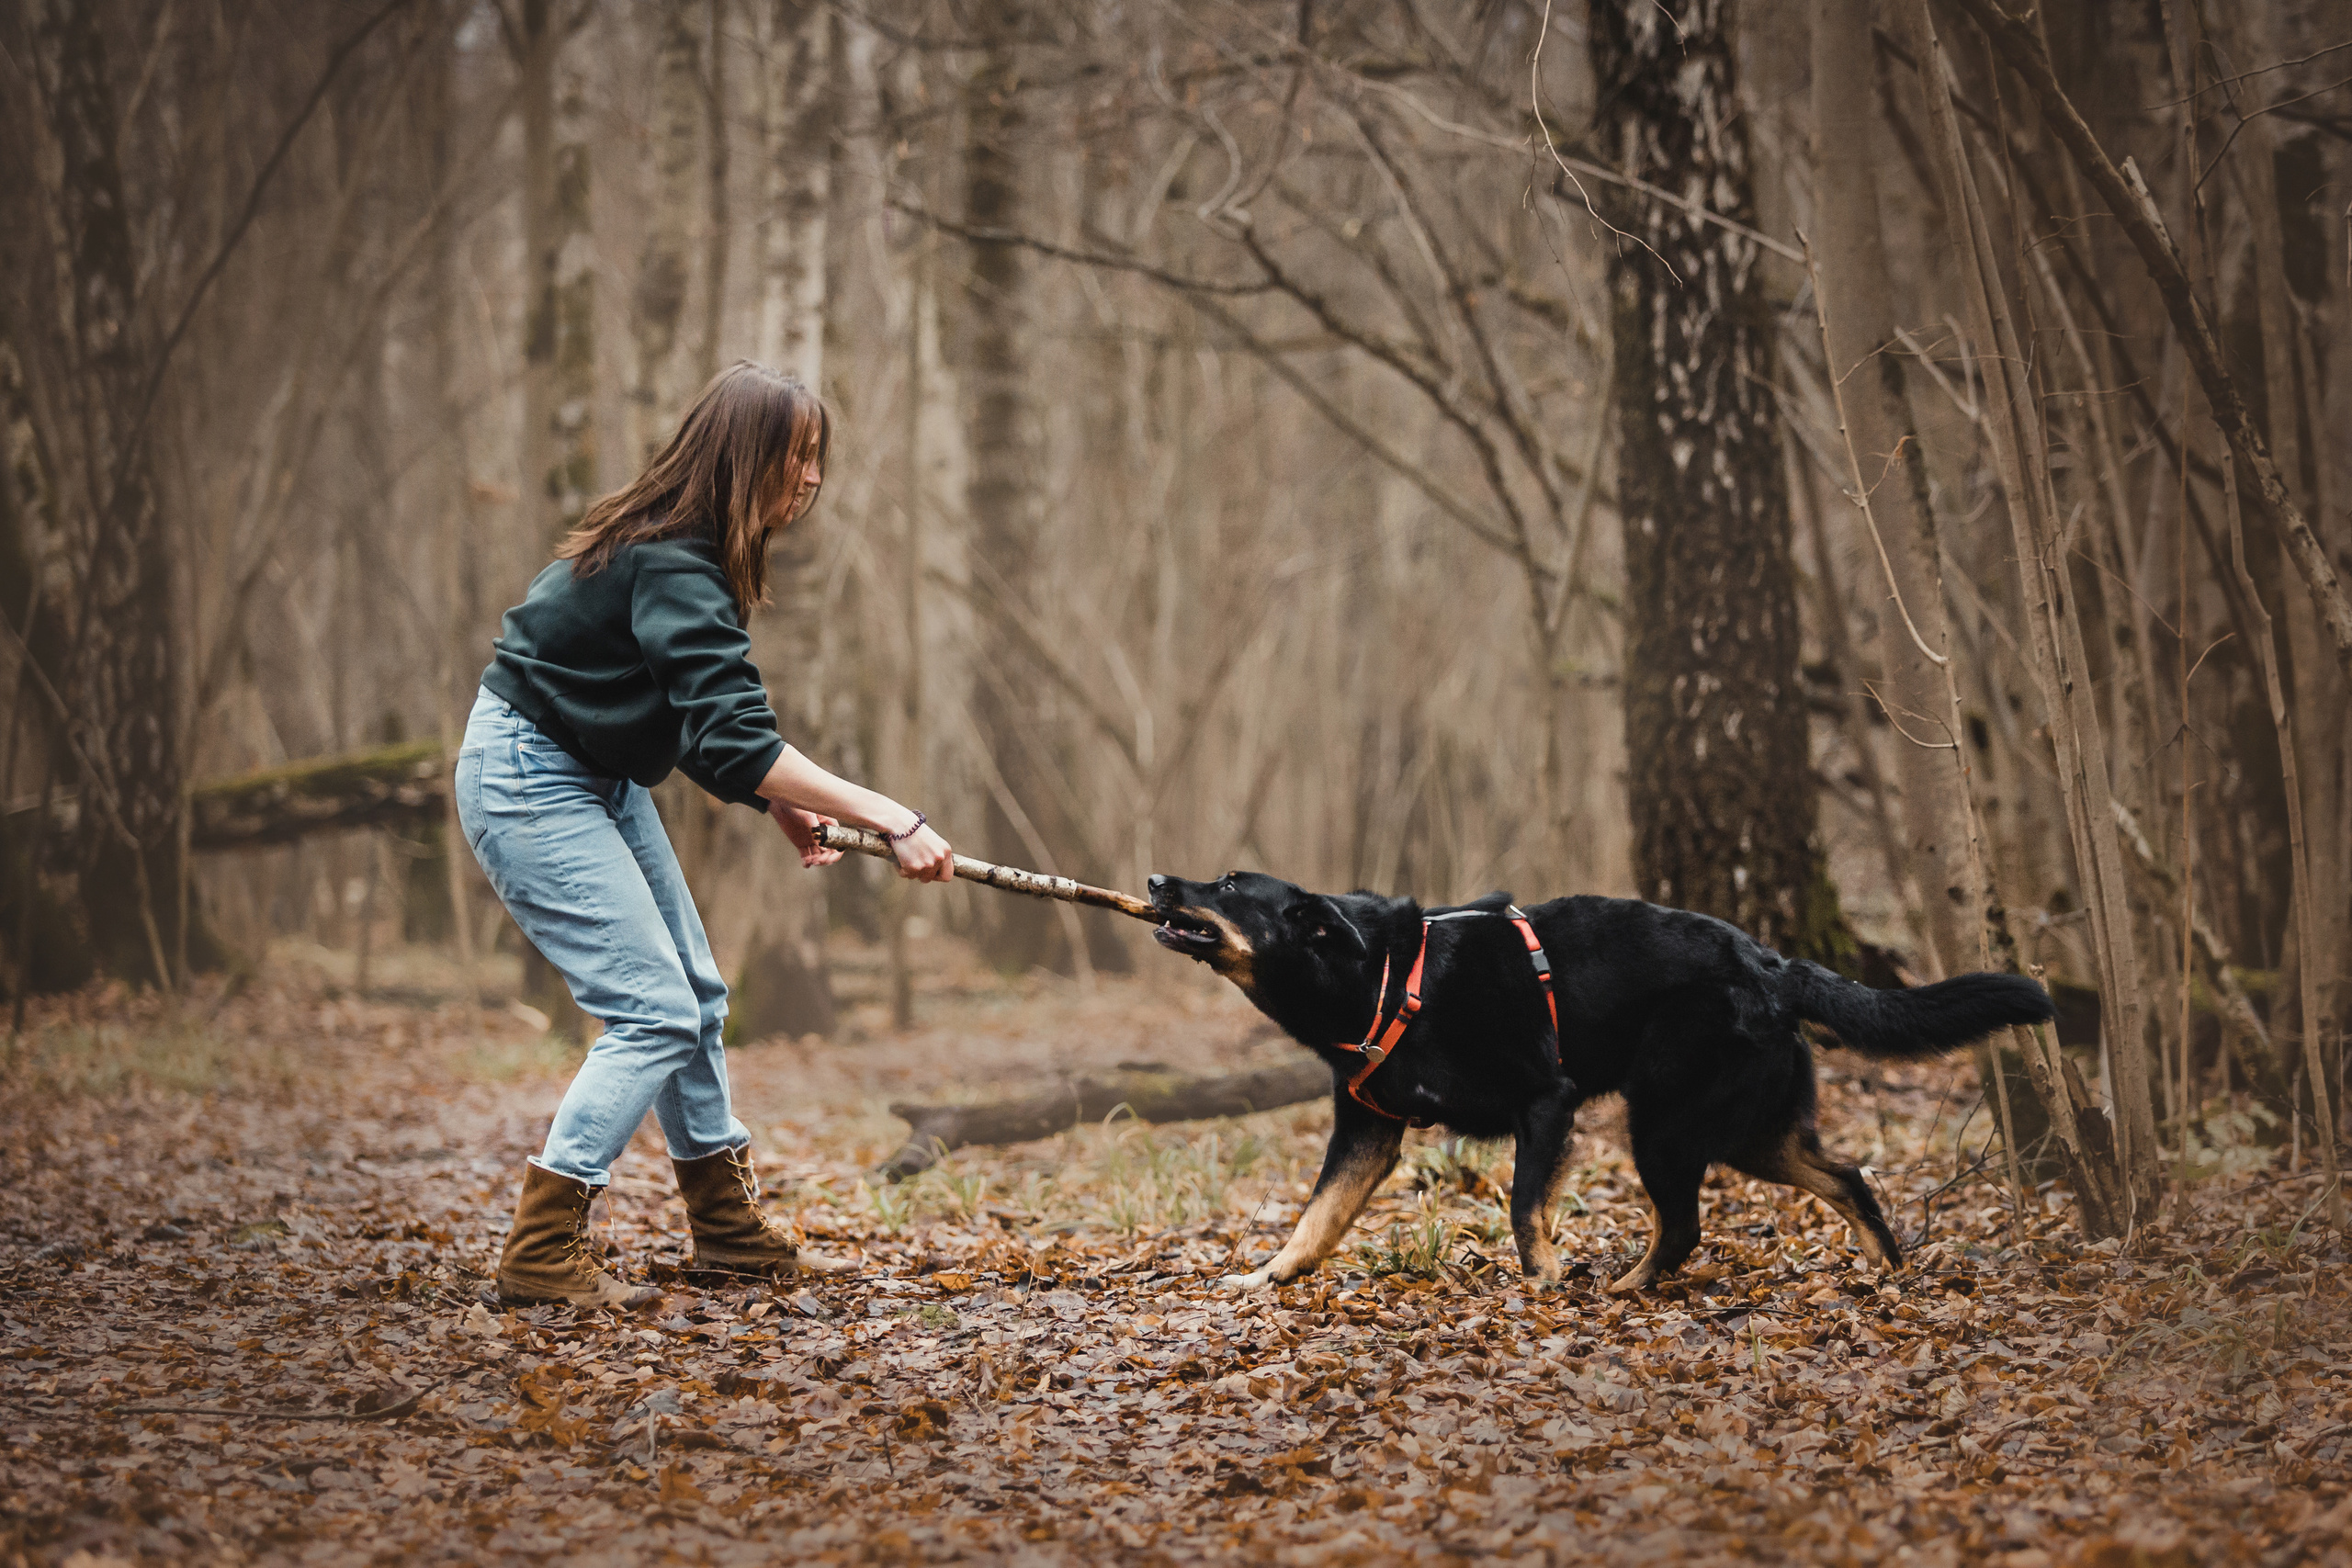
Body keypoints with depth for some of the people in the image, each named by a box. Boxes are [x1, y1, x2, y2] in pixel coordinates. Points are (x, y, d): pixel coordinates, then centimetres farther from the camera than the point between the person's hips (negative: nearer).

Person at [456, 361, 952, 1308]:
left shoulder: (679, 551, 4)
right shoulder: (672, 570, -27)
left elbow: (701, 724, 10)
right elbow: (734, 740, -34)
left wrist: (779, 804, -4)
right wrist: (890, 820, -35)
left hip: (594, 774, 10)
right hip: (528, 780, -10)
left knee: (693, 994, 13)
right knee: (654, 1011, -14)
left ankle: (728, 1227, 25)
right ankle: (540, 1255, -10)